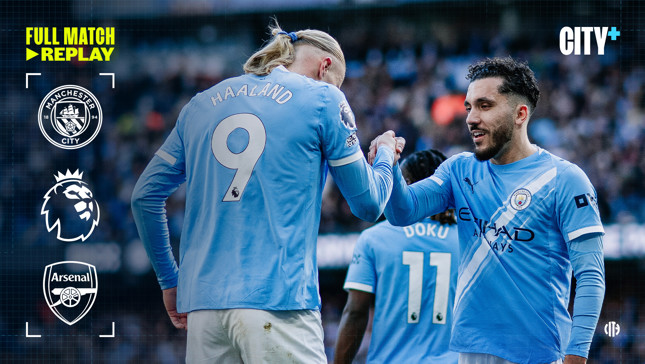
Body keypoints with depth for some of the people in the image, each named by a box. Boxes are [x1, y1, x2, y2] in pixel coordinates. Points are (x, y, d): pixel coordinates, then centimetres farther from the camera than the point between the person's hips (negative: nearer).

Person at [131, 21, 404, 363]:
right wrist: (385, 154, 29)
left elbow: (145, 194, 19)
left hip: (202, 302, 5)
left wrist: (169, 281, 26)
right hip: (277, 301, -5)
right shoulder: (322, 99, 4)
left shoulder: (202, 104, 18)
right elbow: (368, 204, 8)